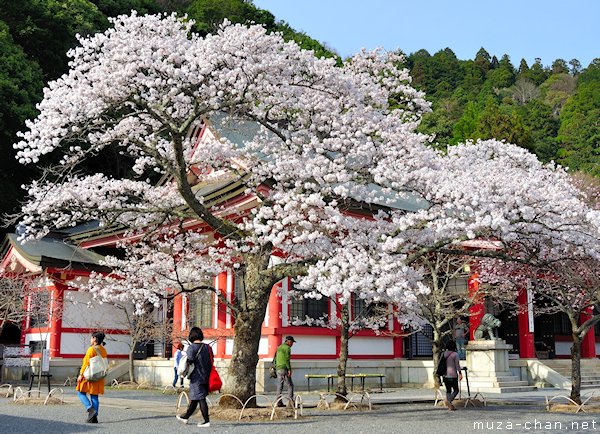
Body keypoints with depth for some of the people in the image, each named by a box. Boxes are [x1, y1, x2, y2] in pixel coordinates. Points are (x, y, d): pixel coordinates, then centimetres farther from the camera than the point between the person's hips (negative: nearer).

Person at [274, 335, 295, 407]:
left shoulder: (279, 348, 21)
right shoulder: (287, 347, -7)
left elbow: (276, 359, 21)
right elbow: (287, 359, -17)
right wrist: (289, 369, -18)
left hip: (278, 369, 9)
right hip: (284, 368, -9)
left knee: (280, 385, 7)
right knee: (290, 385, -5)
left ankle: (279, 402, 4)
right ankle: (291, 401, -10)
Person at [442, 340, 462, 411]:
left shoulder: (444, 354, 7)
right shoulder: (455, 354, -8)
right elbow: (457, 364, -12)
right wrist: (460, 373, -8)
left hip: (445, 375, 5)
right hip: (453, 375, -5)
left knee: (448, 390, 13)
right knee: (456, 390, 4)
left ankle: (450, 406, 8)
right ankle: (448, 400, -18)